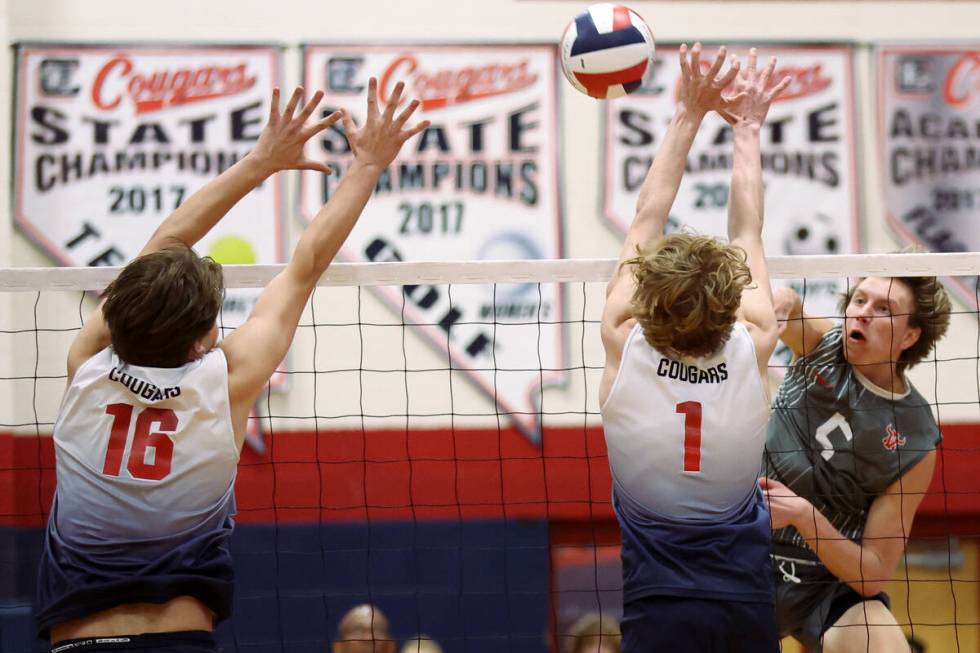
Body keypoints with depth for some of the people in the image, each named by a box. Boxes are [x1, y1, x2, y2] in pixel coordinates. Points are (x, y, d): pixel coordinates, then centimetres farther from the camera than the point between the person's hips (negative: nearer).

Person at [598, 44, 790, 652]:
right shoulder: (752, 348, -11)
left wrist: (690, 115, 6)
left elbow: (647, 221, -1)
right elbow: (747, 232, 4)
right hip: (748, 603, 2)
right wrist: (746, 127, 17)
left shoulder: (625, 346, -13)